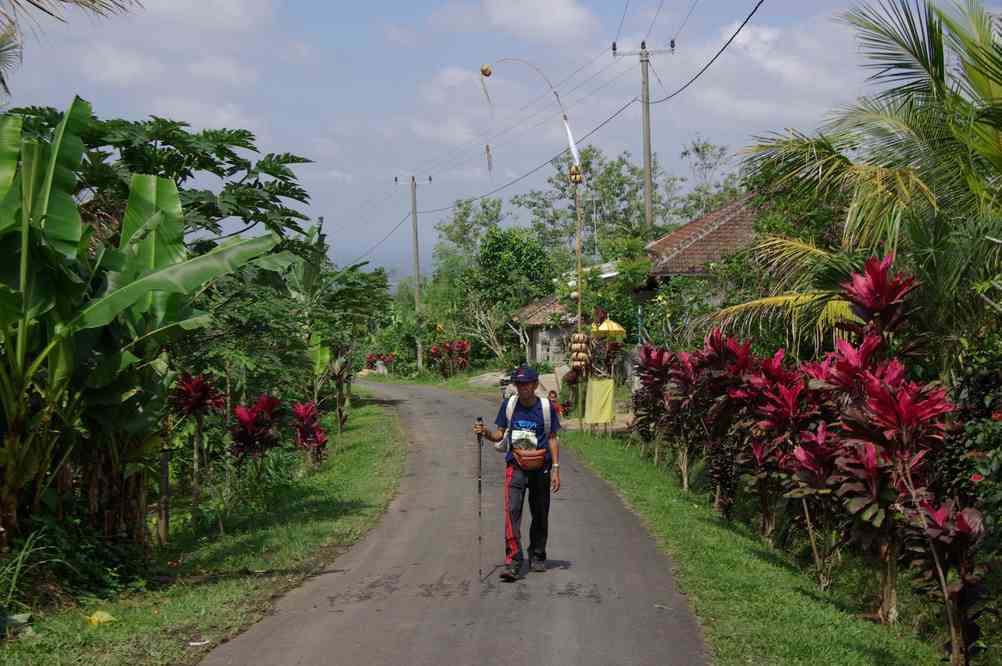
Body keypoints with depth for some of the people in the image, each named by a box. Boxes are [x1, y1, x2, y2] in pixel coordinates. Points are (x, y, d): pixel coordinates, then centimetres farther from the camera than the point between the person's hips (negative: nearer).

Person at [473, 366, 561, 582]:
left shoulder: (547, 407, -2)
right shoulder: (508, 405, 2)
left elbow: (552, 439, 3)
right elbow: (500, 435, 9)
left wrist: (556, 469, -1)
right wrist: (486, 433, -12)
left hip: (540, 468, 0)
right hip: (516, 467, 0)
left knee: (540, 515, 11)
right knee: (512, 510, -16)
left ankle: (537, 557, 29)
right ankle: (512, 562, -19)